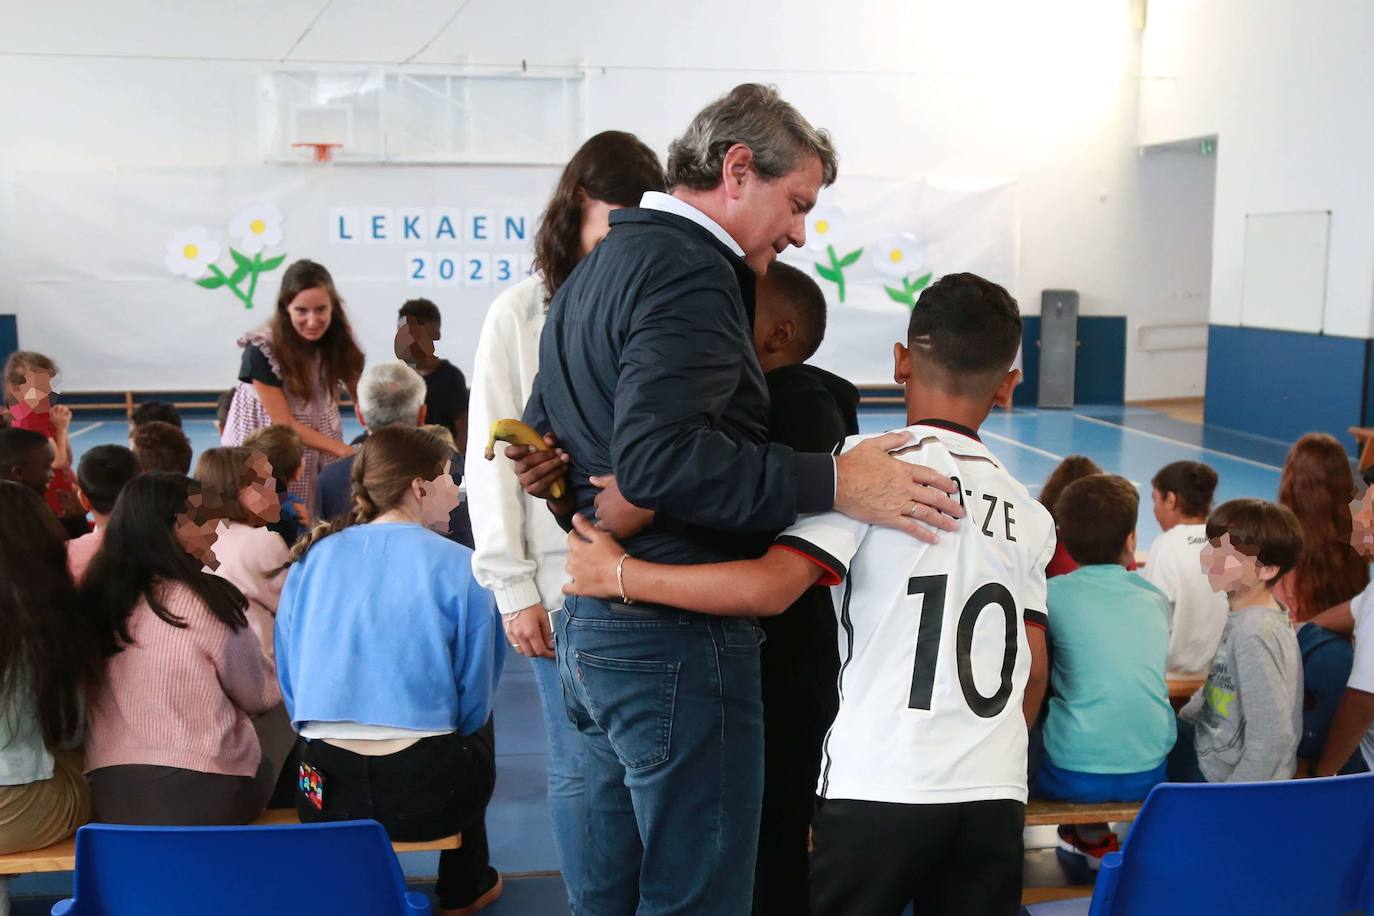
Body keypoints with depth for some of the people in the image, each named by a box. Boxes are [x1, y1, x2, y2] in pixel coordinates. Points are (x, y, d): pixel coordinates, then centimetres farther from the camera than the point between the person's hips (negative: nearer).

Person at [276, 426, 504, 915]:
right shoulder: (457, 566, -5)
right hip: (424, 790, -3)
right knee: (474, 733, 31)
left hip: (327, 788, 3)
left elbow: (289, 679, 11)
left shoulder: (312, 558, 5)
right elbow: (474, 700, 0)